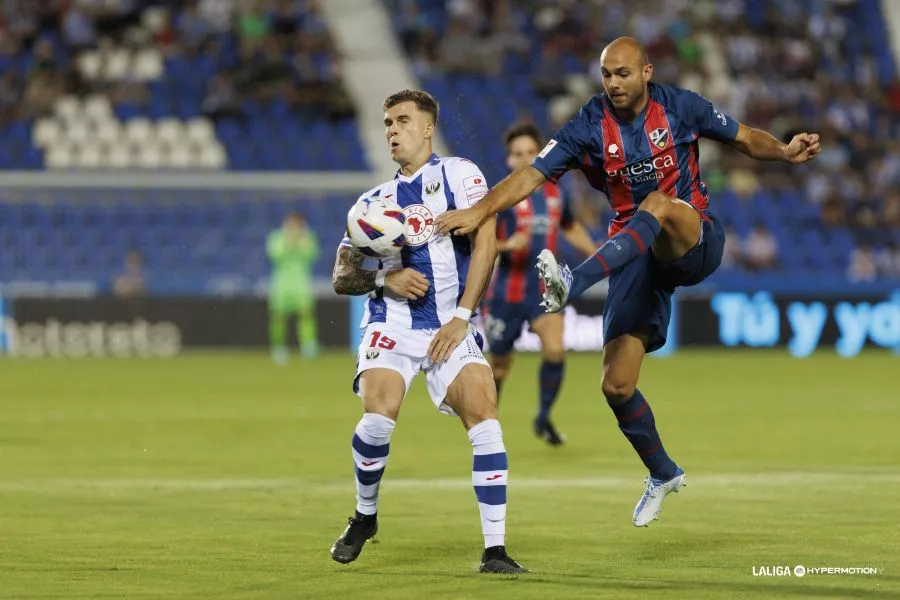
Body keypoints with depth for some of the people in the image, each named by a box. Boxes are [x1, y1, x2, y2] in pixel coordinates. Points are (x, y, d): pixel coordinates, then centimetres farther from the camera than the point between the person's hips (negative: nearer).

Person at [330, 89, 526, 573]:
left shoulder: (457, 174, 3)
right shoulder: (374, 200, 15)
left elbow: (484, 243, -7)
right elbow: (342, 277, 13)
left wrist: (462, 317, -13)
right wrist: (384, 281, -9)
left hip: (449, 326, -2)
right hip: (392, 322, 2)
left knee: (482, 410, -20)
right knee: (379, 413, -22)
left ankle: (495, 549, -15)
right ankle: (364, 516, 6)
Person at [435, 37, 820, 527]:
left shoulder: (678, 107, -3)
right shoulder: (590, 125, -3)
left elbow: (744, 138, 10)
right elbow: (533, 174, -10)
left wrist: (784, 152, -10)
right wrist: (479, 212, -24)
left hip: (694, 243, -2)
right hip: (637, 254, 2)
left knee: (659, 203, -39)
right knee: (616, 387, -5)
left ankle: (573, 284, -53)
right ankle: (662, 475, 20)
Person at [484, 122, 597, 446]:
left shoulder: (555, 194, 5)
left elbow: (571, 228, 24)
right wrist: (506, 245, -33)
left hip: (544, 291, 3)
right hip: (506, 292, -3)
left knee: (555, 350, -20)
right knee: (500, 363, 9)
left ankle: (544, 419, -2)